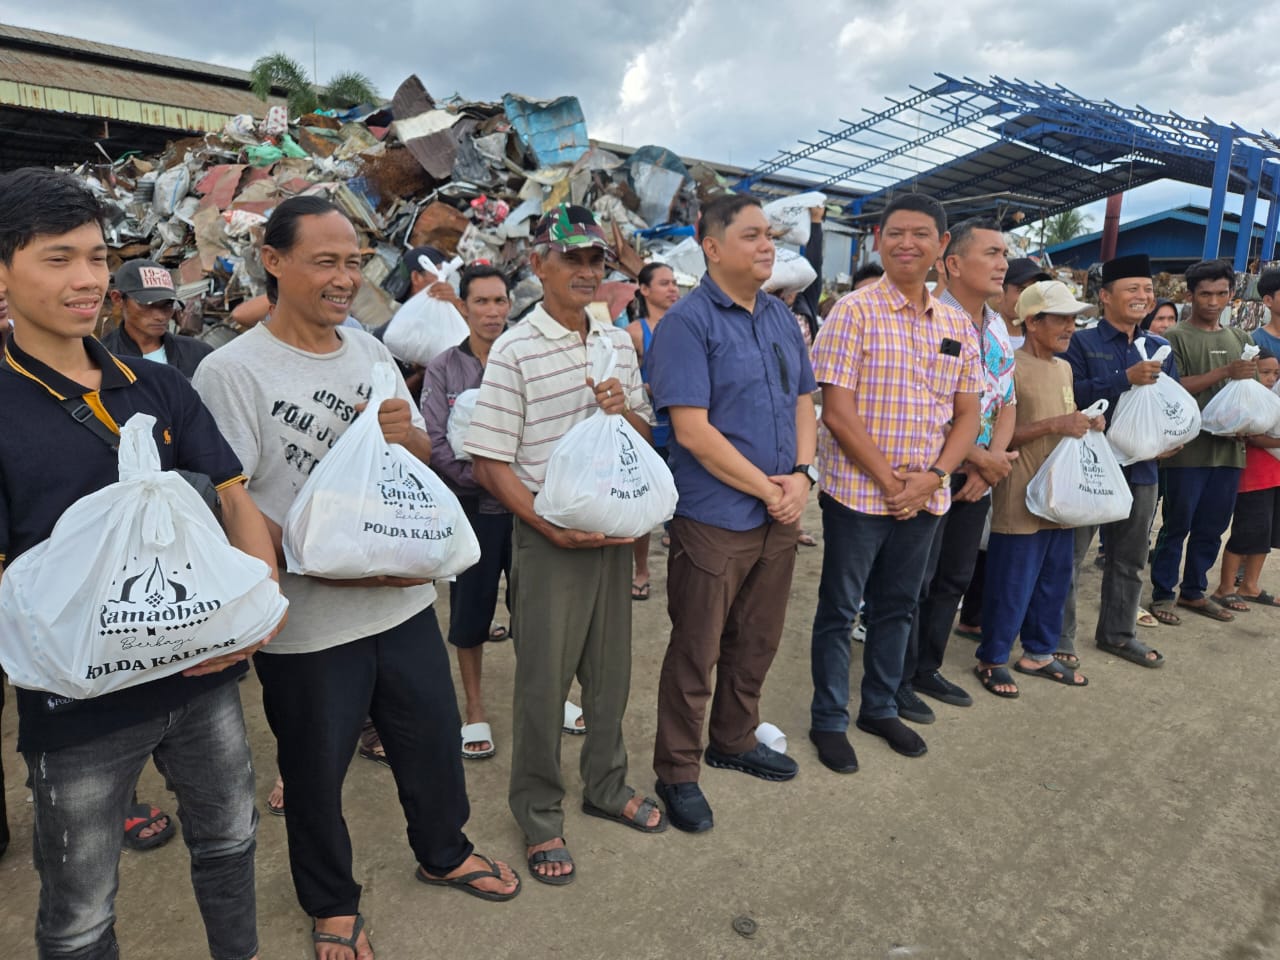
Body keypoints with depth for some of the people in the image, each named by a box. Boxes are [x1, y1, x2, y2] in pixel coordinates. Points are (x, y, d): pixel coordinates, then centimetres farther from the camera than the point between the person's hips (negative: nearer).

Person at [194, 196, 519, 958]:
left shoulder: (370, 350, 4)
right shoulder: (231, 371, -14)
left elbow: (425, 457, 10)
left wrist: (408, 436, -14)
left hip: (404, 599, 5)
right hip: (308, 622, -5)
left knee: (434, 738, 20)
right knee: (316, 770, 16)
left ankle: (444, 852, 49)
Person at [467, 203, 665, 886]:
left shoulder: (618, 342, 7)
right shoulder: (515, 351, -10)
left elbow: (647, 433, 14)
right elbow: (489, 463, -12)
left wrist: (625, 412, -9)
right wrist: (551, 528, -20)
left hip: (614, 528, 5)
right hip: (548, 537, -5)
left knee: (610, 670, 18)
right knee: (543, 681, 7)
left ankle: (606, 786, 39)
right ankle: (539, 815, 28)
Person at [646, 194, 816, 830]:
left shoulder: (781, 318, 10)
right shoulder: (688, 322, -12)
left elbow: (803, 402, 13)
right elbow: (692, 429, -19)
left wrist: (801, 474, -4)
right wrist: (766, 488, -15)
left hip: (779, 515, 7)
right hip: (715, 518, -7)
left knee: (757, 642, 20)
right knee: (695, 652, 6)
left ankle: (733, 740, 41)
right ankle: (677, 771, 25)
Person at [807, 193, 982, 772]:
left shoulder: (958, 325, 8)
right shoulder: (854, 312, -9)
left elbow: (967, 415, 9)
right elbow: (837, 412, -14)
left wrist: (933, 476, -8)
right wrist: (888, 480, -15)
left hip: (925, 498, 5)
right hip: (858, 492, -5)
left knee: (897, 606, 18)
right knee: (839, 609, 7)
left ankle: (880, 708, 36)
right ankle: (828, 720, 24)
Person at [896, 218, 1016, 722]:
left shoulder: (998, 329, 11)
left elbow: (1007, 405, 14)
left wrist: (991, 462, -4)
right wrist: (981, 459, -14)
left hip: (978, 478, 8)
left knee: (954, 579, 16)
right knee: (914, 582, 3)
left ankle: (927, 668, 33)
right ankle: (898, 681, 19)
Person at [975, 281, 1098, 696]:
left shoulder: (1064, 368, 13)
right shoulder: (1011, 369, -12)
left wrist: (1085, 425, 2)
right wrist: (1055, 425, -22)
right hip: (1020, 501, -8)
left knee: (1054, 581, 16)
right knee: (1011, 587, 1)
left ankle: (1038, 653, 32)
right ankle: (991, 659, 17)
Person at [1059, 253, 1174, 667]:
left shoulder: (1160, 348, 11)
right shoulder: (1081, 343, -7)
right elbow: (1072, 396, -21)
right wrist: (1127, 379, -25)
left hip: (1140, 468, 6)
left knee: (1130, 559, 16)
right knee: (1070, 556, 2)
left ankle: (1118, 633, 32)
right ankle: (1060, 640, 13)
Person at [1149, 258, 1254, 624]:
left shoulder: (1239, 338, 15)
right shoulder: (1177, 338, -3)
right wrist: (1226, 372, -18)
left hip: (1229, 447, 6)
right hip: (1189, 449, -6)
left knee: (1211, 528, 12)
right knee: (1177, 526, 1)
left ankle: (1193, 591, 25)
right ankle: (1163, 594, 12)